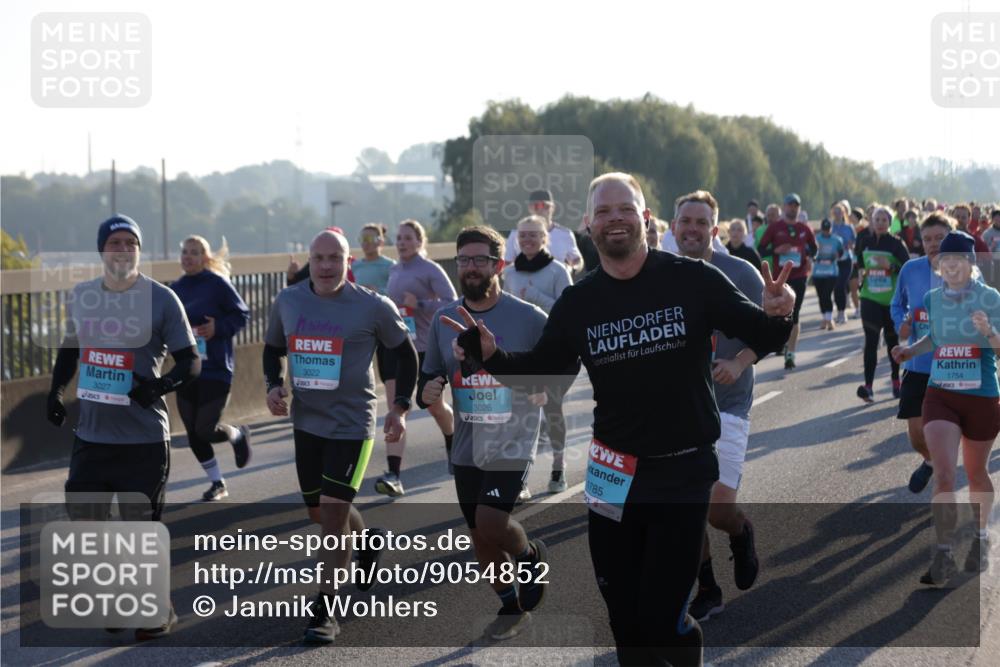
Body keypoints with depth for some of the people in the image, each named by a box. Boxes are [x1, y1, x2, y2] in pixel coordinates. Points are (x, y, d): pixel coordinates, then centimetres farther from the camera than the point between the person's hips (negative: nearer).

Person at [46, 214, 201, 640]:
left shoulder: (161, 298, -7)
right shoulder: (80, 296, 7)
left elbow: (191, 362, -6)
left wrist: (162, 384, -24)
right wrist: (56, 390, 11)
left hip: (144, 438, -5)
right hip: (91, 434, 5)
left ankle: (159, 610, 18)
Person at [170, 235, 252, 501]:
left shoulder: (218, 284, -9)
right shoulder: (175, 289, 7)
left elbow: (242, 315, -4)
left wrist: (218, 327, -18)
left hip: (216, 369, -6)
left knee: (205, 430, -9)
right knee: (193, 433, 6)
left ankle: (237, 434, 24)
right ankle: (217, 483, 22)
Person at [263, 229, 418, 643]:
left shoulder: (372, 307, -10)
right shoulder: (287, 302, 0)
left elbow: (404, 353, 3)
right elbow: (273, 348, 16)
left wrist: (400, 407, -4)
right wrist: (274, 386, -3)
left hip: (351, 423, -5)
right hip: (306, 421, 5)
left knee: (333, 512, -11)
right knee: (319, 511, 16)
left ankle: (325, 612, -3)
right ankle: (367, 544, 49)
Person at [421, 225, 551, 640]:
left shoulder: (528, 318, -9)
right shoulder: (444, 320, 3)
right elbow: (429, 377, 11)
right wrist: (426, 393, -12)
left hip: (512, 443, -5)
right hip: (467, 447, 5)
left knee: (490, 523, -19)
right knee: (480, 537, 10)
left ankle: (529, 555, 14)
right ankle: (512, 608, 32)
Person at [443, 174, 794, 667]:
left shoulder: (693, 281, -10)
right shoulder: (578, 302, 0)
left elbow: (760, 338, -6)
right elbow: (541, 370, 8)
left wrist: (776, 317, -29)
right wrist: (489, 355, -10)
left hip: (684, 470, -4)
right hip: (612, 473, 4)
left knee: (661, 620, -6)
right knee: (623, 617, 12)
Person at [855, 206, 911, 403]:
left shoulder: (896, 243, -6)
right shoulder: (865, 241, 5)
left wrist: (890, 266, -25)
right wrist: (861, 272, 3)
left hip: (892, 299, -1)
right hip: (870, 298, 1)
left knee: (892, 339, 12)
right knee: (871, 340, -11)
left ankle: (896, 381, 32)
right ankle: (868, 386, -18)